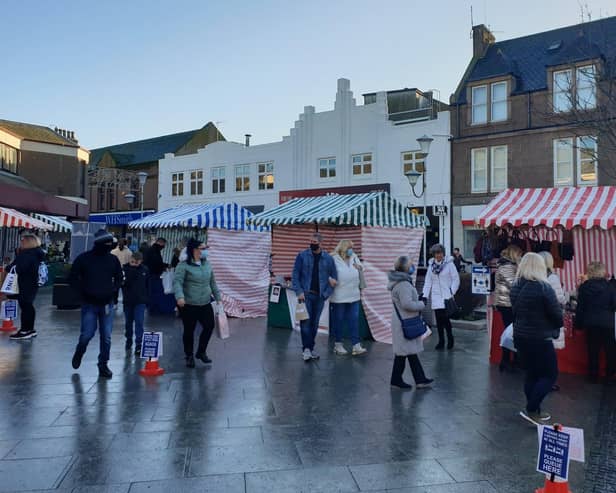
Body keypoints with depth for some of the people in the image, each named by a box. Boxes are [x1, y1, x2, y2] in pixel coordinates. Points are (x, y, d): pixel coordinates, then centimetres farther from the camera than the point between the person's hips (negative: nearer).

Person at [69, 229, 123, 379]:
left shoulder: (113, 259, 3)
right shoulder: (84, 258, -4)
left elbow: (119, 278, 16)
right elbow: (73, 278, 3)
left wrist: (113, 290, 1)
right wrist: (83, 292, -7)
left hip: (107, 304, 2)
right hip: (89, 303, -2)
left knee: (106, 337, 3)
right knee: (87, 334, -2)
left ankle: (103, 365, 18)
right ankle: (79, 353, 31)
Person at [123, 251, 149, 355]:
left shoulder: (144, 270, -2)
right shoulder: (125, 268, -6)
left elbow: (147, 284, 7)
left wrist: (146, 297, 6)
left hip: (140, 301, -1)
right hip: (128, 300, 1)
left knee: (139, 323, -5)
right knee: (128, 322, 15)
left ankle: (138, 345, -3)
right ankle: (128, 341, 33)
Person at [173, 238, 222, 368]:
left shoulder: (207, 265, 7)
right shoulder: (184, 265, -11)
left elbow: (212, 283, 16)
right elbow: (177, 282, -20)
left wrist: (218, 298, 17)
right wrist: (180, 297, -35)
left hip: (205, 304, 6)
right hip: (188, 304, -5)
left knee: (209, 326, 4)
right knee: (189, 330, 5)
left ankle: (201, 352, 25)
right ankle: (189, 356, 24)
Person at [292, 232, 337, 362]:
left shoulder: (328, 258, 4)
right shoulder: (302, 256, 0)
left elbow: (334, 278, 9)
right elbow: (295, 275, -2)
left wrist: (327, 293, -1)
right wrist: (299, 292, -12)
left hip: (320, 296, 2)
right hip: (305, 294, -2)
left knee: (315, 323, 9)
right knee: (306, 321, -9)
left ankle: (310, 348, 20)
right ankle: (306, 348, -5)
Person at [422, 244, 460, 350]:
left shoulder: (449, 263, -3)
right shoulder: (431, 265, 8)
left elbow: (456, 279, -2)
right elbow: (428, 282, 8)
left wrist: (451, 292, -12)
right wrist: (425, 295, 1)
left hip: (446, 297, -3)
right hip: (436, 297, 3)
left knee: (445, 317, -8)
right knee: (439, 319, 4)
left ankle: (450, 338, 16)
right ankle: (441, 341, 16)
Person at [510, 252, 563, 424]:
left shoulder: (515, 287, 2)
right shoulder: (543, 287, -18)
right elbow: (557, 315, -12)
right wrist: (556, 327, 7)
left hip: (520, 336, 7)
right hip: (540, 339, -7)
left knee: (532, 374, 17)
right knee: (550, 375, 7)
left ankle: (534, 410, 24)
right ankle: (530, 410, 2)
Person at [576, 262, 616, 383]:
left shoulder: (584, 287, -3)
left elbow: (580, 308, -1)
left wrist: (579, 324, 7)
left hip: (591, 323, 1)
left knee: (593, 351, 10)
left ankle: (594, 376, 16)